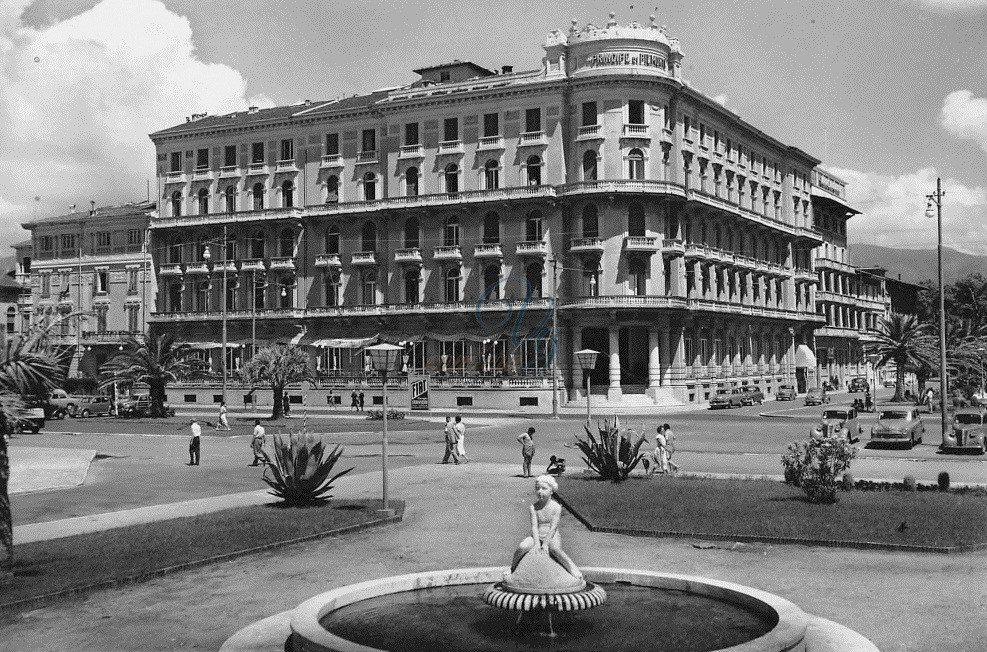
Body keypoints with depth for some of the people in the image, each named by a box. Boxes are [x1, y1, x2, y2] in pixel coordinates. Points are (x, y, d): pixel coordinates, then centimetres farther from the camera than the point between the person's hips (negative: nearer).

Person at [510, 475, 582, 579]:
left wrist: (545, 543, -22)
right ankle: (512, 567, 0)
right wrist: (537, 542, -22)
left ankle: (574, 570, -30)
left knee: (555, 549, -37)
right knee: (522, 547, -26)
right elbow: (534, 526, -8)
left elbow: (553, 527, -13)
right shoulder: (533, 507, 0)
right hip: (537, 537, 3)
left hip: (552, 537, -3)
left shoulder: (556, 507, -7)